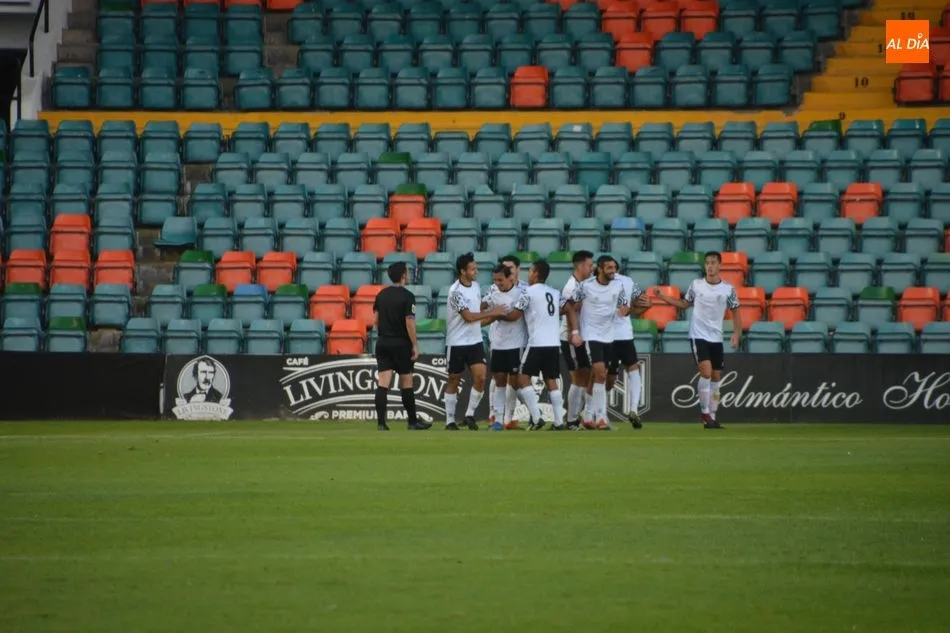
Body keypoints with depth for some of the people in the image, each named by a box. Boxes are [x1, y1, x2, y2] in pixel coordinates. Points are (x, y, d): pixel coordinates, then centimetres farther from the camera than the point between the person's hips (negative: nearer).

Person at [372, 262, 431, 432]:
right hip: (401, 344, -5)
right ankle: (412, 421, 15)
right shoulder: (407, 296, -11)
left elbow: (375, 320, 11)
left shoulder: (382, 295, 7)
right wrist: (415, 345, -10)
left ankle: (381, 422, -8)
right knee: (406, 383, 7)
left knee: (383, 384, -1)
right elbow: (409, 322, -15)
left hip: (383, 342, 5)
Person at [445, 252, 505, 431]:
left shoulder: (476, 286, 5)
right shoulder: (456, 291, -19)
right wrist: (492, 313, -17)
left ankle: (470, 414, 4)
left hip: (475, 342, 5)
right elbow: (468, 316, -22)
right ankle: (450, 420, 13)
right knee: (454, 380, 5)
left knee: (480, 377, -9)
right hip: (457, 342, -5)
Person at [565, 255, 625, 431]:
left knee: (596, 378, 11)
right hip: (590, 335, -5)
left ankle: (588, 416, 22)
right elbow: (571, 307, -3)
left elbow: (623, 307, 17)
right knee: (600, 373, -17)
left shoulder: (618, 286, 2)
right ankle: (601, 417, -15)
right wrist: (575, 332, -7)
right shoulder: (585, 286, -11)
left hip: (608, 337, 5)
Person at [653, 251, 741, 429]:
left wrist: (737, 334, -7)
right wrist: (664, 298, 1)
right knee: (706, 372, -18)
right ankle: (705, 411, -8)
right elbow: (684, 304, 12)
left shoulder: (728, 289, -3)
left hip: (716, 339, 2)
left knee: (716, 377, 6)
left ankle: (712, 416, 15)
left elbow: (735, 312, 6)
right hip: (698, 336, -2)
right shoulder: (696, 285, -2)